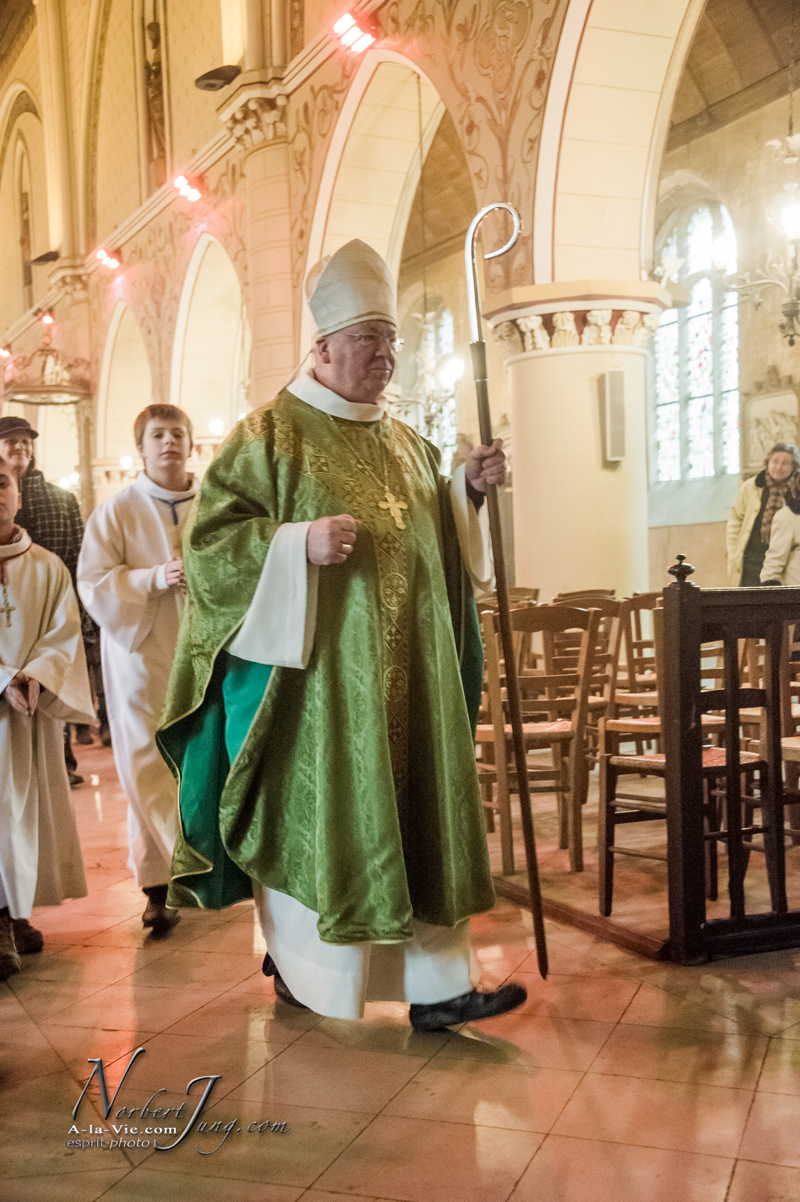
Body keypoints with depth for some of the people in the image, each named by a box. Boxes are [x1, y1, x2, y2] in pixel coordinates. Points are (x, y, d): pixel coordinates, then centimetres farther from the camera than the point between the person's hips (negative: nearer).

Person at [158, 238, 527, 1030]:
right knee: (313, 810, 3)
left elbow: (434, 537, 22)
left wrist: (466, 490, 4)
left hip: (405, 668, 6)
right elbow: (211, 537, -9)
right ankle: (294, 964, 25)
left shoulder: (406, 443, 15)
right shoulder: (271, 433, -4)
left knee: (418, 812, 5)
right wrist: (301, 542, -23)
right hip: (315, 669, -6)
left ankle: (435, 985, 12)